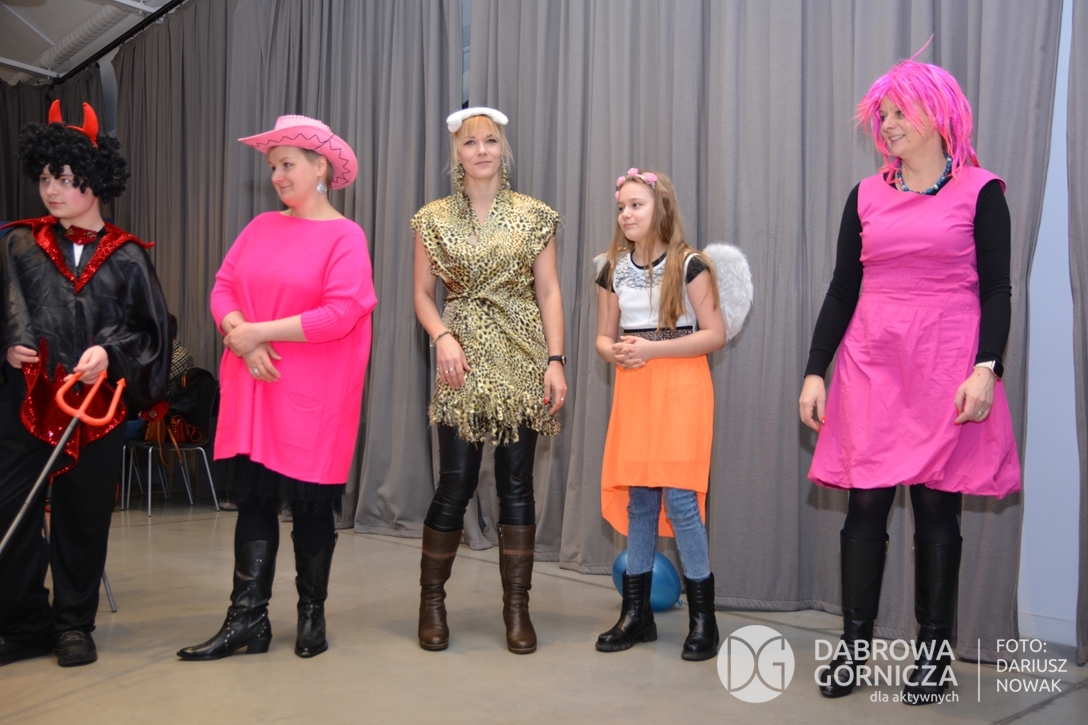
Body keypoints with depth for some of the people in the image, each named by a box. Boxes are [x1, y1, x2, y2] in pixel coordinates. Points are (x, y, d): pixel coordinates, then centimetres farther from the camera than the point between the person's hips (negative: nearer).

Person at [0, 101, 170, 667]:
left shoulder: (126, 257, 5)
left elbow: (147, 329, 4)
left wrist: (108, 350, -13)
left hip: (96, 404, -1)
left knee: (84, 516, 7)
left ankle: (74, 624, 23)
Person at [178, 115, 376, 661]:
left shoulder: (345, 236, -5)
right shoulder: (261, 227, 12)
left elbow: (340, 314, -16)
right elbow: (223, 288, 7)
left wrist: (258, 331, -14)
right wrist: (240, 336, -12)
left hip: (312, 395, -4)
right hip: (253, 388, 5)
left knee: (310, 502, 4)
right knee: (253, 498, 5)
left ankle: (312, 612, 21)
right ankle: (247, 618, 12)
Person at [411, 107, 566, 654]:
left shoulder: (533, 216, 5)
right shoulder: (435, 219, 5)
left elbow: (548, 291, 3)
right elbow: (422, 293, 7)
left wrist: (555, 359, -6)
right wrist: (442, 336, -12)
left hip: (522, 361, 1)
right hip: (463, 361, 0)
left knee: (516, 482, 3)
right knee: (456, 483, -1)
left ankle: (517, 608, 14)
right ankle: (431, 601, 18)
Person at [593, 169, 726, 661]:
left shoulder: (689, 265, -6)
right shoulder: (614, 270, 9)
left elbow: (715, 335, -9)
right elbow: (603, 337, 15)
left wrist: (651, 348, -16)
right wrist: (615, 352, -9)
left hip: (680, 388, -5)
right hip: (633, 390, 5)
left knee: (680, 498, -9)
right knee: (638, 500, 8)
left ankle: (703, 618, 5)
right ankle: (636, 613, 19)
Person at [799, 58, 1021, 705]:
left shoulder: (980, 191, 3)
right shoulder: (866, 196, 11)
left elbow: (997, 289, 0)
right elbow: (842, 290, 11)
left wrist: (986, 367, -13)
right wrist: (815, 372, 5)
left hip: (948, 369, -2)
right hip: (871, 366, 3)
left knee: (937, 506, 3)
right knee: (866, 504, 2)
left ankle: (935, 652, 17)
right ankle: (854, 647, 13)